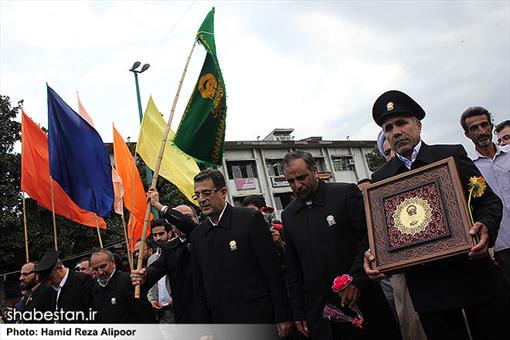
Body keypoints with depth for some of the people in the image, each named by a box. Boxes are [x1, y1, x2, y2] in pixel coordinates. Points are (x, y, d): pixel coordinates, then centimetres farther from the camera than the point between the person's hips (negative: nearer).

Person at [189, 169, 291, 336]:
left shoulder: (250, 219, -8)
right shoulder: (197, 234, 7)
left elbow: (272, 270, -9)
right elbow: (199, 286, 10)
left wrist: (282, 317, -9)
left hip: (257, 318, -4)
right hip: (219, 321, 4)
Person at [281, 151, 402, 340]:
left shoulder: (346, 193, -4)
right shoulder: (288, 215, 8)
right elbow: (293, 268, 11)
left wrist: (357, 280, -17)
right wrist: (298, 313, 8)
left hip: (358, 298, -3)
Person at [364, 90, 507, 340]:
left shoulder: (452, 156, 0)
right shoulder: (380, 178, 5)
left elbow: (489, 199, 1)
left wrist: (486, 227, -19)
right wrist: (372, 254, -12)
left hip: (472, 274, -1)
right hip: (427, 287, 1)